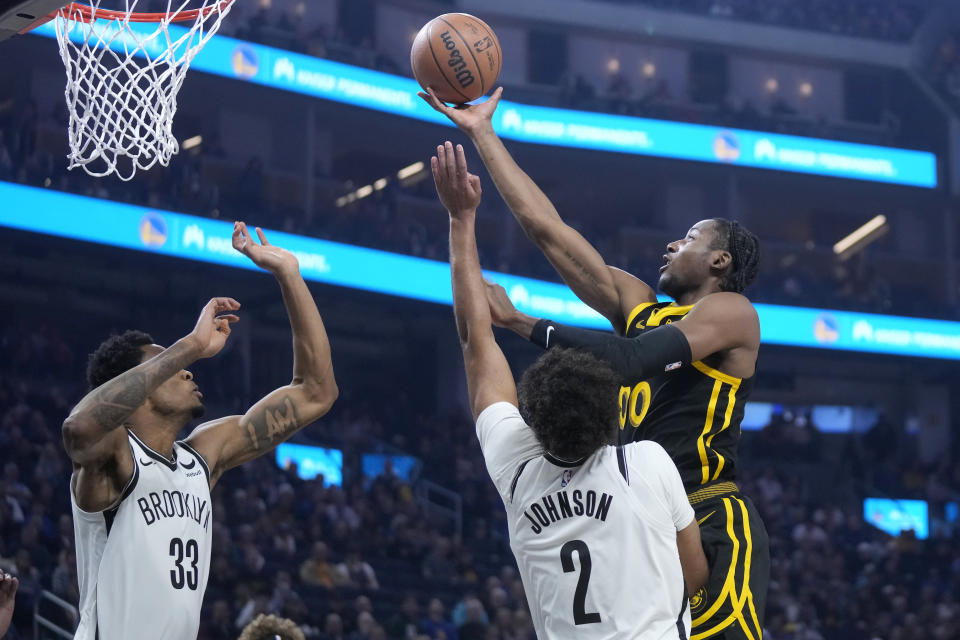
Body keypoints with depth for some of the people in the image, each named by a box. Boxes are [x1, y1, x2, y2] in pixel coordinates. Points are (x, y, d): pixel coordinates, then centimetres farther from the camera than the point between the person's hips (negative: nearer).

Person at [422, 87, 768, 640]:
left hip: (713, 531, -8)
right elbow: (547, 228, 17)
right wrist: (482, 133, 16)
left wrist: (519, 321, -13)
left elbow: (629, 359, -18)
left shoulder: (731, 312, -3)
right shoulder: (639, 306, 18)